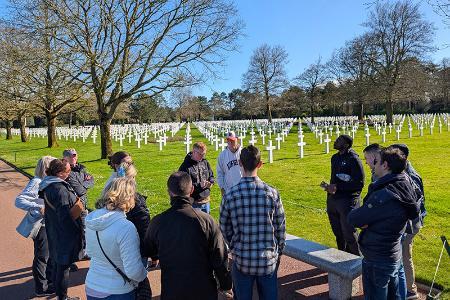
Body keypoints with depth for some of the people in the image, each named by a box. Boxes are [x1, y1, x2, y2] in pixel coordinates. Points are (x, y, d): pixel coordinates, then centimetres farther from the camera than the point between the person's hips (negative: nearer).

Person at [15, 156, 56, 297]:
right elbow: (19, 201, -29)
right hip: (41, 226, -9)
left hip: (49, 224, 9)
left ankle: (50, 281, 38)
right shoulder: (36, 183, -22)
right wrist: (38, 207, -38)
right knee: (42, 257, 5)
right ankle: (41, 288, 22)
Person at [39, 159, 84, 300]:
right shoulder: (60, 189, -26)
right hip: (64, 235, -10)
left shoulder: (47, 186, 4)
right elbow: (65, 217, -27)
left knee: (57, 264, 22)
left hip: (54, 233, 10)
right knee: (63, 266, 6)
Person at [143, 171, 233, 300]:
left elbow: (149, 253, 6)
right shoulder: (206, 220, -19)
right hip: (204, 289, -1)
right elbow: (220, 257, -12)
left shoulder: (157, 222, -13)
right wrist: (226, 286, 4)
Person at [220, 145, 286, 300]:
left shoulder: (230, 195, -12)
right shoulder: (272, 193, -10)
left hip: (241, 260, 0)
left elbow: (225, 229, -2)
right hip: (269, 261, 1)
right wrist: (278, 254, 14)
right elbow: (280, 229, -1)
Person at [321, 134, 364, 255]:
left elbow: (359, 183, -17)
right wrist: (329, 186, 3)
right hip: (332, 200, 8)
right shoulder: (335, 158, 11)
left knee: (349, 234, 1)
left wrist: (337, 187, -19)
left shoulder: (353, 159, -13)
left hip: (348, 201, -8)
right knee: (338, 233, 19)